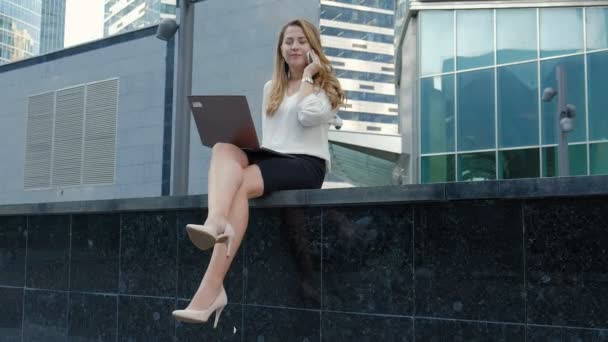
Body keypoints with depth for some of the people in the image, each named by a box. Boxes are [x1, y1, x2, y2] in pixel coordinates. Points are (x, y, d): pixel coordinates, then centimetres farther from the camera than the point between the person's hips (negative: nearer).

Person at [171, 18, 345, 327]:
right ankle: (216, 224, -59)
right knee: (224, 148, -28)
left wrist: (307, 75, -1)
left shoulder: (325, 86, 10)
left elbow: (309, 116, -13)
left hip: (306, 164, -5)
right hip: (271, 160, 5)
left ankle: (210, 290, -42)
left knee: (241, 183, -33)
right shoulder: (271, 88, 27)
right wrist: (252, 148, 1)